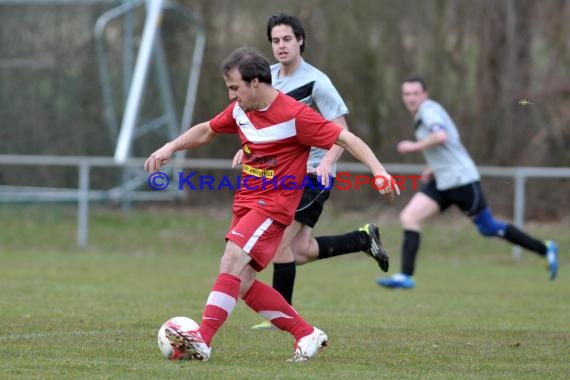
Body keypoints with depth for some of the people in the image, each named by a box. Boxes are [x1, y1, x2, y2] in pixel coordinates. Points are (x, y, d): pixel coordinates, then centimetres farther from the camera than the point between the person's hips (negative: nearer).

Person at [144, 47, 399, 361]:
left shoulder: (295, 116, -16)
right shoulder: (239, 110, 6)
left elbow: (347, 140, -14)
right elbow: (205, 131, 24)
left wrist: (379, 171, -26)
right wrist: (170, 148, 11)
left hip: (274, 205, -8)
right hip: (245, 202, 8)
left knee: (232, 262, -24)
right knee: (242, 284, 4)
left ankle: (202, 340, -30)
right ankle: (308, 335, 14)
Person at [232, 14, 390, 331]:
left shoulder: (316, 82, -15)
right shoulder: (269, 77, 6)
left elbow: (341, 131, -15)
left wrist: (327, 161, -32)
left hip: (312, 174, -7)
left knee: (280, 244, -12)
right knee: (300, 252, 2)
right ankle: (364, 238, 23)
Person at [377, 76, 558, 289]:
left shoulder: (428, 109, -12)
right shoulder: (423, 114, 16)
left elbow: (441, 136, -32)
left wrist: (414, 146, -21)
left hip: (461, 180, -10)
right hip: (442, 182, 10)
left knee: (488, 228, -1)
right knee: (408, 217, -6)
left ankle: (545, 250, 14)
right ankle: (405, 277, -12)